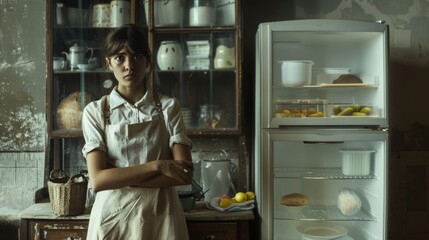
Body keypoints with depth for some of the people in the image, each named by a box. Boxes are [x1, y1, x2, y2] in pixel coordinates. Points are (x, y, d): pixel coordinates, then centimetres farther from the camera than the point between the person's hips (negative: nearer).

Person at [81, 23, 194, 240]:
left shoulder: (168, 107, -2)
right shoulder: (95, 111, -2)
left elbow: (185, 174, -10)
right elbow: (98, 180, -11)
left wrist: (119, 178, -14)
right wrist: (157, 166, -18)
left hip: (160, 216, 0)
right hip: (113, 216, 0)